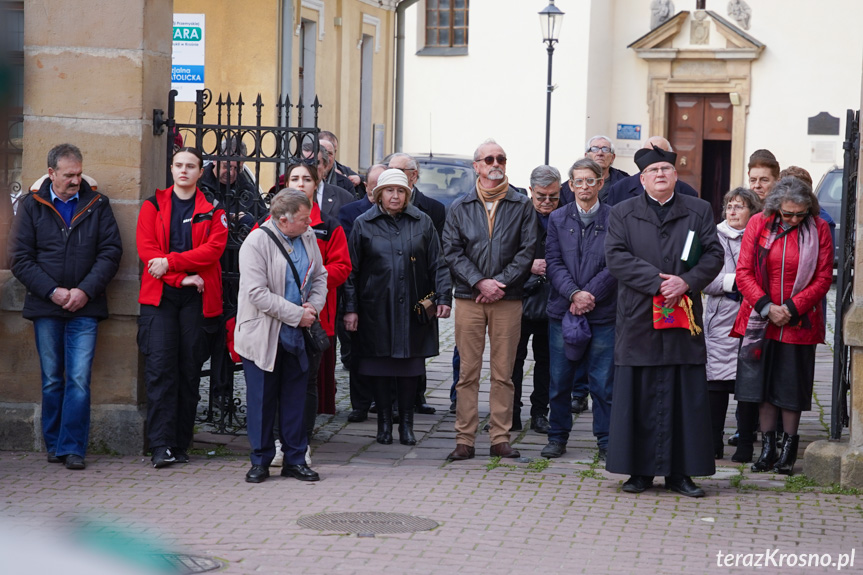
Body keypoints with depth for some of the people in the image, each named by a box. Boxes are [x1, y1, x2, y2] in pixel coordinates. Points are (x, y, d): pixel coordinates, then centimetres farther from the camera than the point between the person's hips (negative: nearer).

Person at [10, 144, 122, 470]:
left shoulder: (97, 205, 6)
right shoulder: (32, 206, 5)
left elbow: (111, 252, 2)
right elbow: (20, 258, 1)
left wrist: (85, 290, -9)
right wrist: (52, 291, -9)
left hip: (85, 309, -1)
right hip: (45, 308, 1)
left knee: (79, 379, -8)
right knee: (52, 379, 8)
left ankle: (72, 447, -3)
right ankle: (54, 445, 18)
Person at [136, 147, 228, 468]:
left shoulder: (213, 210, 9)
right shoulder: (153, 206, 11)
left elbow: (213, 249, -5)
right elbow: (146, 249, 0)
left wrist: (171, 262, -15)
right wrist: (183, 277, -11)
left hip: (197, 298, 0)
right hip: (159, 296, 0)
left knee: (190, 370, 2)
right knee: (160, 367, -10)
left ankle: (180, 446, 8)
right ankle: (160, 445, -13)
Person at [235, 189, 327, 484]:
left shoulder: (308, 238, 4)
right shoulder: (256, 243, -16)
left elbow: (319, 276, 15)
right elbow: (257, 293, -21)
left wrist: (314, 306, -5)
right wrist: (297, 314, -19)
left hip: (297, 336, 5)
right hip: (263, 335, -5)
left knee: (295, 398, 9)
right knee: (262, 400, 3)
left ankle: (295, 459, 18)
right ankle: (260, 461, 13)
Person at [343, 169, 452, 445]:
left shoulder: (422, 222, 6)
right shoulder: (364, 225, 3)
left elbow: (437, 264, 7)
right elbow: (352, 270, 3)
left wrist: (443, 297, -3)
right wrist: (350, 308, -2)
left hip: (414, 308, 1)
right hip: (377, 309, -1)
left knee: (410, 366, 3)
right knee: (381, 367, 3)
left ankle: (406, 423, 13)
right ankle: (384, 422, 14)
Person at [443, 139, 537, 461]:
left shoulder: (521, 206, 7)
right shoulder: (460, 208, 9)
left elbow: (527, 250, 1)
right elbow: (452, 251, 3)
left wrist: (501, 283, -10)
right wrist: (479, 282, -10)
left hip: (508, 300, 0)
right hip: (468, 298, 0)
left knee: (503, 373, 2)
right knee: (468, 372, 0)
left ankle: (500, 439, 7)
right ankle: (464, 440, 3)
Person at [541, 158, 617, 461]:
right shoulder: (558, 218, 9)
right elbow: (553, 262, 2)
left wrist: (590, 294, -13)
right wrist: (574, 293, -13)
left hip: (603, 311, -2)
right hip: (563, 310, 2)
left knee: (603, 381, 0)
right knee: (559, 380, 7)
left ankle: (606, 441, 9)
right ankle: (557, 437, 19)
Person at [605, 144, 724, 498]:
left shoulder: (699, 212, 11)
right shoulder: (623, 214, 8)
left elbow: (714, 255, 3)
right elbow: (616, 256, -5)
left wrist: (686, 281, -15)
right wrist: (657, 281, -15)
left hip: (683, 322, 1)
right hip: (638, 320, -1)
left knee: (685, 398, 1)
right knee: (638, 397, 0)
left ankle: (680, 473, 6)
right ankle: (639, 470, 7)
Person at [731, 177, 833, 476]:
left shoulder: (818, 230, -3)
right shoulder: (759, 224, -1)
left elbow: (823, 279, -3)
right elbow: (744, 272, -1)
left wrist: (792, 308, -12)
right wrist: (766, 307, -12)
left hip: (798, 324, -1)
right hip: (761, 321, 2)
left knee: (792, 388, 3)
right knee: (763, 384, 5)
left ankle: (789, 449, 13)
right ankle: (767, 448, 14)